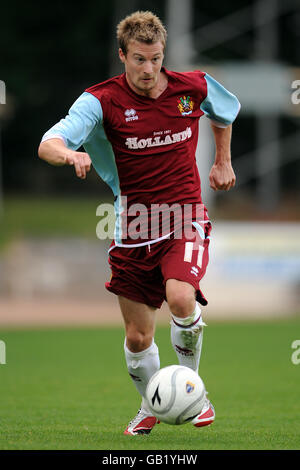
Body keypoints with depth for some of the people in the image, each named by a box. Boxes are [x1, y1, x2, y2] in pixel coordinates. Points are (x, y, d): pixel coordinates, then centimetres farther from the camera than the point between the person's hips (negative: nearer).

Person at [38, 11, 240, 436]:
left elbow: (225, 112, 24)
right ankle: (151, 407, 35)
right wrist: (70, 154, -47)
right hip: (133, 223, 1)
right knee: (137, 337, 6)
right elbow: (47, 145, -25)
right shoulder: (102, 100, -11)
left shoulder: (195, 87, -3)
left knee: (180, 297, -29)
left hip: (184, 217, -1)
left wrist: (223, 162, 24)